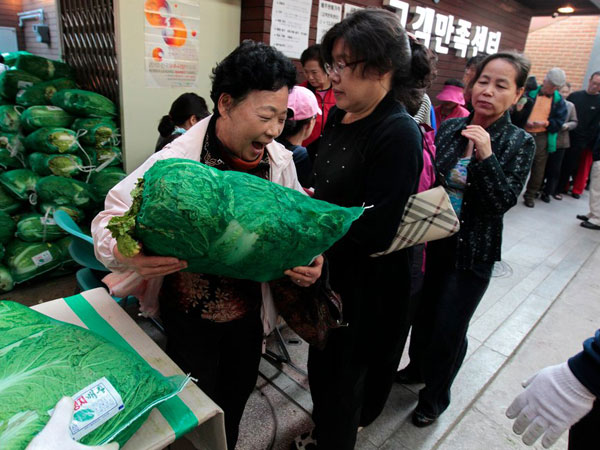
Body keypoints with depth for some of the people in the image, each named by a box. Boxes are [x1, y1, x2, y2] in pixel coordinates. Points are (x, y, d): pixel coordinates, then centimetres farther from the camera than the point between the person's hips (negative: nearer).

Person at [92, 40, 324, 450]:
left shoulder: (281, 161, -9)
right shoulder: (176, 162, -22)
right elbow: (111, 218, -15)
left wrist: (308, 261, -18)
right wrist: (126, 252, -37)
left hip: (249, 312, 4)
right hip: (191, 317, -4)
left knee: (238, 397, 27)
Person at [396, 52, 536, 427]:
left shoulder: (519, 143, -7)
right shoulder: (450, 128, 0)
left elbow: (504, 202, -16)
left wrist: (486, 156, -26)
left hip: (473, 252, -3)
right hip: (432, 240, 3)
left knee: (449, 329, 7)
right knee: (423, 312, 19)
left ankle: (436, 395, 34)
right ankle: (418, 366, 48)